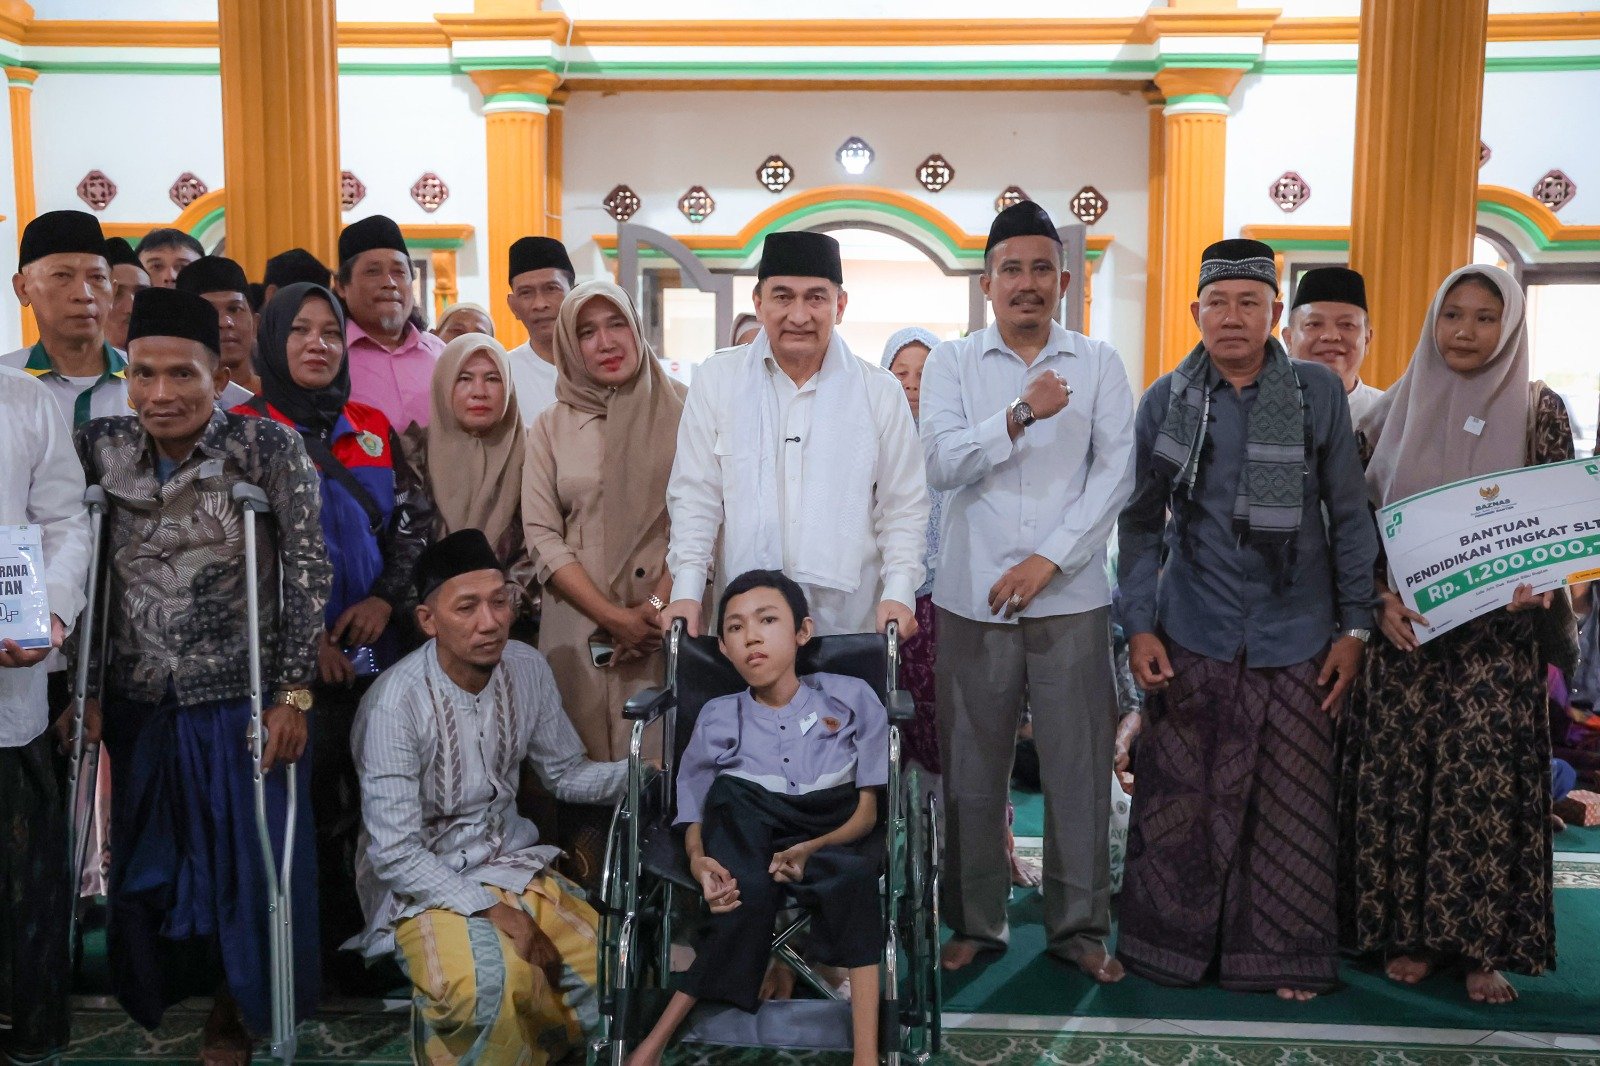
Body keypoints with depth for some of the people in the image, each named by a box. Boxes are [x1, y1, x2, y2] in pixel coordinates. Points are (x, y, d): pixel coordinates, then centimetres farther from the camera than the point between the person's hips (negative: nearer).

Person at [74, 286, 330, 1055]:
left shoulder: (267, 448, -10)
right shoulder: (100, 448, 1)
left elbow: (308, 572, -12)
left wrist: (293, 694, -15)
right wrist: (84, 691, 4)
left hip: (243, 700, -3)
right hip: (139, 704, 3)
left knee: (248, 866, 7)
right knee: (145, 869, 15)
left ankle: (235, 1015, 30)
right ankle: (154, 1006, 38)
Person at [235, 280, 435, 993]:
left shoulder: (373, 429, 12)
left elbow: (416, 522, 11)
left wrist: (386, 597, -5)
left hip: (371, 651, 4)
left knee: (369, 801, 4)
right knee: (299, 806, 0)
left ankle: (357, 947, 18)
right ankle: (306, 958, 14)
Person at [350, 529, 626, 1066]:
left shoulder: (528, 668, -6)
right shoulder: (396, 703, -23)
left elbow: (565, 773, 5)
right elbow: (394, 854, -21)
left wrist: (637, 771, -14)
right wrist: (497, 913, -23)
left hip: (509, 859, 6)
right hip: (419, 880, -6)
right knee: (493, 982, -33)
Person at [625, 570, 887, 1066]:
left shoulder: (851, 699, 0)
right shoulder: (717, 718, 4)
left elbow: (866, 810, -3)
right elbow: (696, 818, 3)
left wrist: (812, 849, -23)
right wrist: (699, 861, -22)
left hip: (835, 838, 0)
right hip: (745, 844, 1)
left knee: (851, 872, -34)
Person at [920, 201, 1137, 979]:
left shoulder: (1098, 364, 7)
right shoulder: (952, 363, 7)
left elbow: (1116, 475, 0)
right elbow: (942, 465, -6)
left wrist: (1050, 558, -9)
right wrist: (1021, 413, -19)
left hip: (1070, 596, 0)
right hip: (973, 596, 0)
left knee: (1078, 764, 2)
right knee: (972, 768, 6)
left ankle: (1080, 925, 17)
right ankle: (975, 921, 21)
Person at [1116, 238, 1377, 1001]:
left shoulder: (1319, 393, 1)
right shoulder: (1166, 399, 3)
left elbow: (1349, 516, 4)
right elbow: (1141, 523, 5)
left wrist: (1354, 626, 1)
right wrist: (1138, 627, -2)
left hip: (1295, 638, 0)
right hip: (1191, 637, 0)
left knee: (1292, 805, 6)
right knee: (1178, 799, 5)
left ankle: (1283, 953, 22)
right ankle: (1170, 943, 22)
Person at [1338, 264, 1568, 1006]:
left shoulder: (1538, 410, 2)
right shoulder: (1397, 407, 6)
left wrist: (1534, 585, -17)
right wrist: (1380, 598, -9)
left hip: (1495, 631, -1)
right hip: (1404, 626, 2)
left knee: (1485, 777, -1)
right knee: (1401, 772, 4)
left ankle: (1482, 945, 12)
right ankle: (1409, 932, 16)